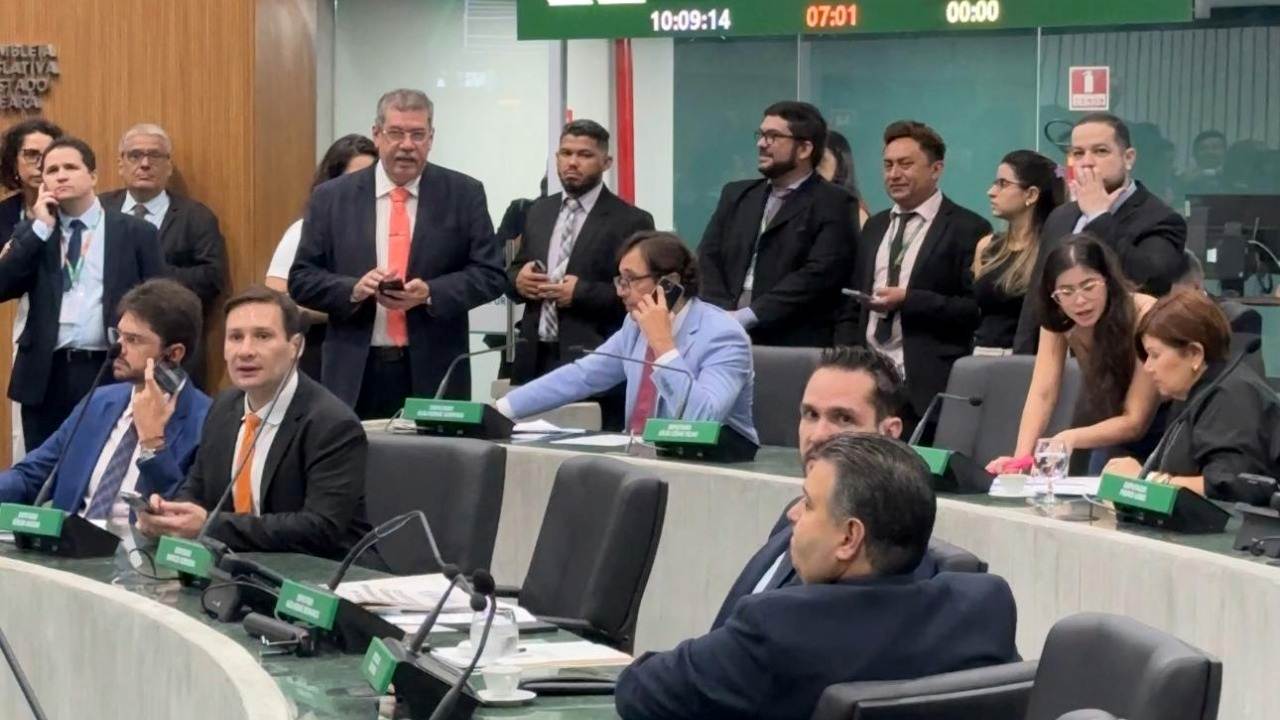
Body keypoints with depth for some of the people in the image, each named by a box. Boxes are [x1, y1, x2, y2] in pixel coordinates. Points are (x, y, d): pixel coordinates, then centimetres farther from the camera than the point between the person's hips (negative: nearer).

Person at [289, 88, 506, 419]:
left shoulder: (464, 194, 4)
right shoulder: (332, 197, 6)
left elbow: (491, 274, 2)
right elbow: (301, 279, 5)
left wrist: (430, 293, -15)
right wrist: (353, 289, -14)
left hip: (433, 372, 0)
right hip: (356, 374, 0)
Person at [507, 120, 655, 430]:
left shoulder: (631, 221, -3)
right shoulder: (540, 211, 17)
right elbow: (517, 270, 23)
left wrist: (581, 293, -17)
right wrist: (518, 278, -1)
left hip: (592, 367, -5)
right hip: (536, 358, 6)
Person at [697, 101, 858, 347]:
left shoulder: (833, 204, 0)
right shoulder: (736, 195, 18)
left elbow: (818, 274, -12)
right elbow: (708, 258, 11)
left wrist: (747, 316, -15)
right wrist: (724, 316, -7)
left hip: (795, 346, -5)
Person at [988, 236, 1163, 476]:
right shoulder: (1058, 320, -15)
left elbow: (1135, 421, -28)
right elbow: (1042, 394, -21)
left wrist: (1070, 439, -43)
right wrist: (1021, 458, -37)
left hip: (1164, 438, -4)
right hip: (1111, 437, 4)